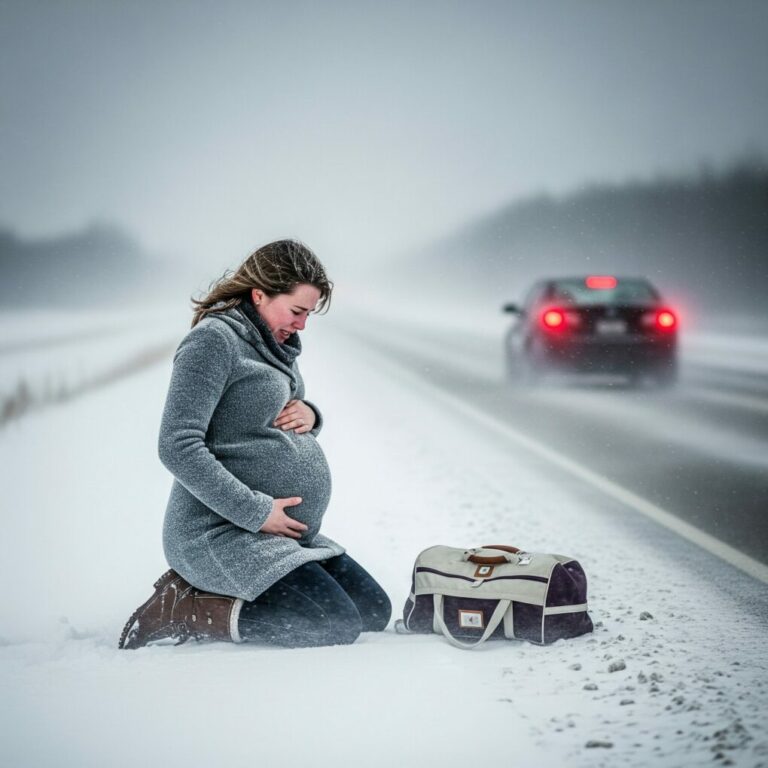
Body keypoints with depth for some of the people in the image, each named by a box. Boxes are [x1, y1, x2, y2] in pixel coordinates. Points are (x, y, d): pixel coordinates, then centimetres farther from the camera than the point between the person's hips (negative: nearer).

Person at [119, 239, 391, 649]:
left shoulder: (273, 344, 16)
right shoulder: (214, 340, -13)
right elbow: (178, 448, -22)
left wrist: (309, 416, 3)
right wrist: (256, 512, -22)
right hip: (221, 533, -10)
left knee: (375, 611, 5)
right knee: (335, 624, -22)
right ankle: (180, 612, -11)